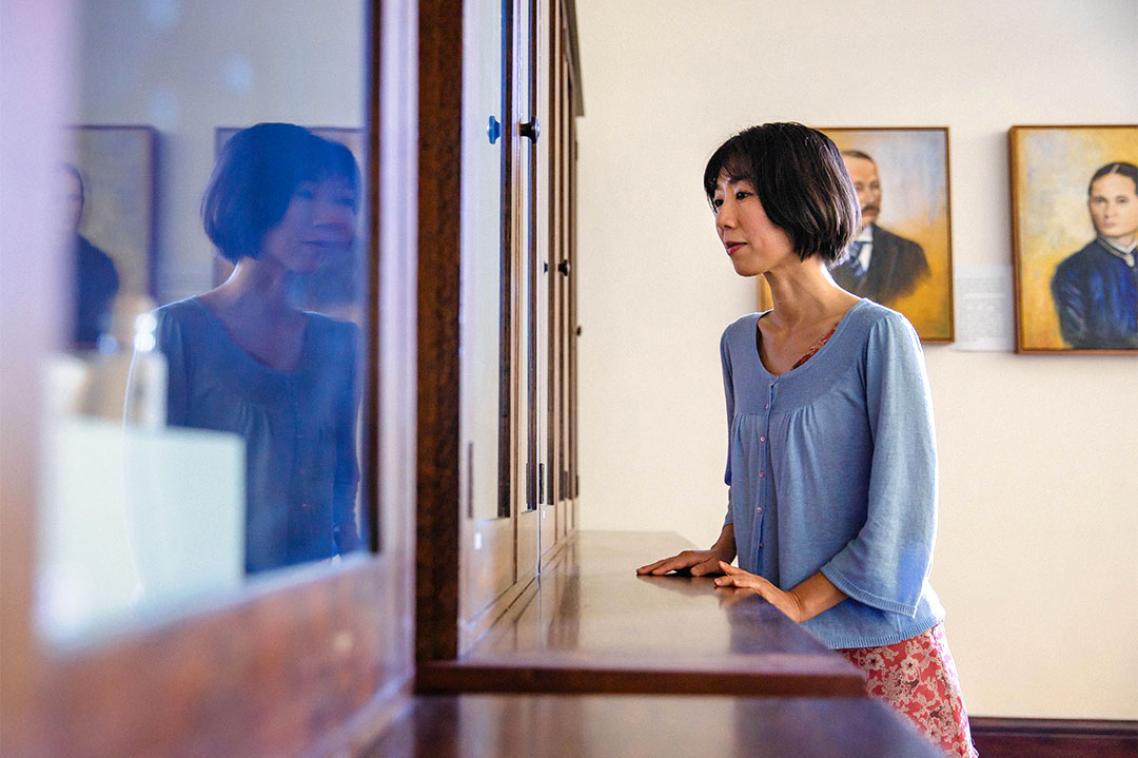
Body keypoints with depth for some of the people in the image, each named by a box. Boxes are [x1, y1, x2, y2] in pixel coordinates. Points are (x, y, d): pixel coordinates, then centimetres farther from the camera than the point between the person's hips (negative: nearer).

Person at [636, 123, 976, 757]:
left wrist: (802, 600, -18)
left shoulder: (879, 335, -12)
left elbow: (904, 504, -16)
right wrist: (724, 550, 5)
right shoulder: (739, 343, 9)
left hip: (880, 649, -5)